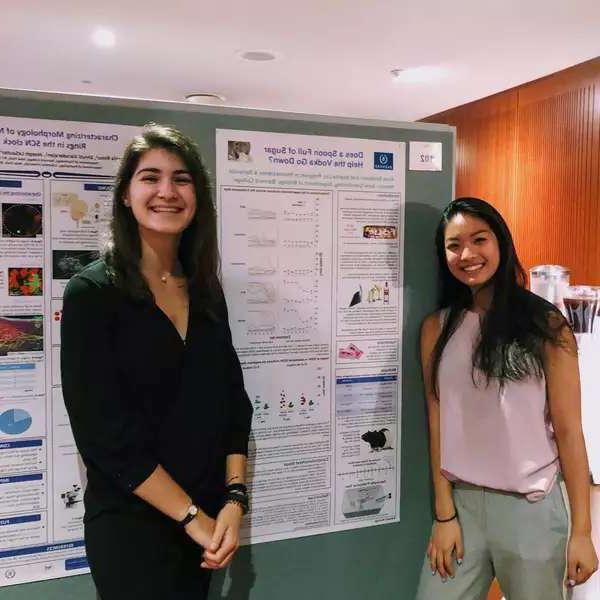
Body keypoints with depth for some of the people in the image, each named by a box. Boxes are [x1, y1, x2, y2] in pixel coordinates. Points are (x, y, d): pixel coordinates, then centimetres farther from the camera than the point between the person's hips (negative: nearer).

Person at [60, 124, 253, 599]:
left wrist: (234, 500, -7)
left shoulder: (206, 291, 5)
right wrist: (191, 515, -15)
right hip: (130, 524, -5)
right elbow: (105, 429, -17)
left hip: (205, 516, 5)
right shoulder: (91, 293, -12)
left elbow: (232, 401, 4)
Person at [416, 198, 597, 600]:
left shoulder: (545, 325, -5)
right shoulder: (437, 329, 2)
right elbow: (438, 424, 2)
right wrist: (444, 514, 0)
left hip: (531, 507, -2)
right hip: (461, 502, 2)